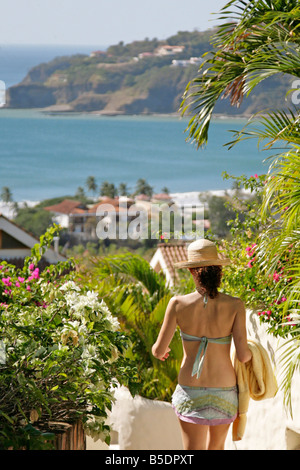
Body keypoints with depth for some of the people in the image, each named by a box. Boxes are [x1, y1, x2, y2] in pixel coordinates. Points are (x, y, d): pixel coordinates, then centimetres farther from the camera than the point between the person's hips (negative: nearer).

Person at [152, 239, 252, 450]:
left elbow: (159, 350, -6)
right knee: (216, 447, 22)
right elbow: (243, 355, -12)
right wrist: (250, 352, 12)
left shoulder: (178, 304, -10)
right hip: (224, 389, 1)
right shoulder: (235, 306, -11)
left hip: (190, 392, -1)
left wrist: (159, 349, 18)